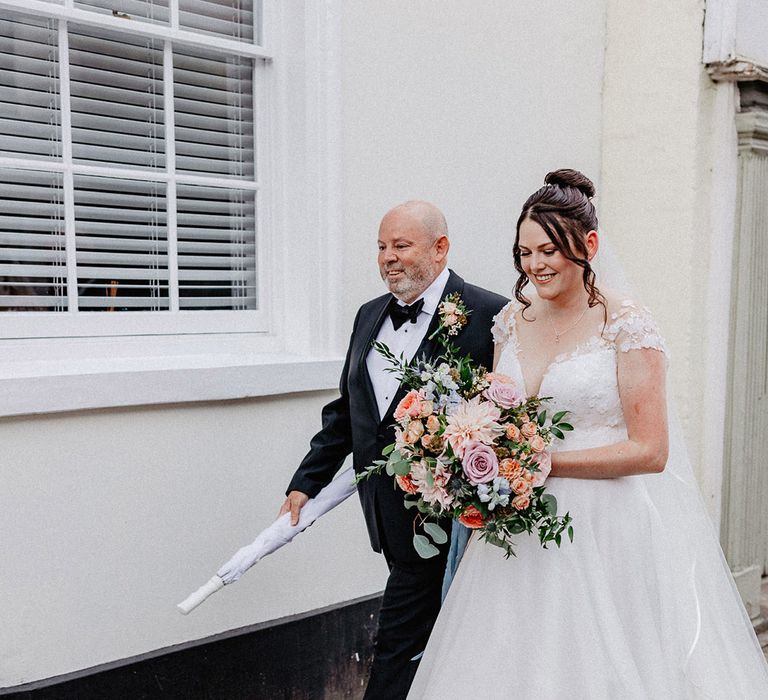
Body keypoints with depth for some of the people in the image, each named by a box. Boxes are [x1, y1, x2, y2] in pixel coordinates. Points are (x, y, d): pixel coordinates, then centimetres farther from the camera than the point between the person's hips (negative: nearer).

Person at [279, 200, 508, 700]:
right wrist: (306, 484, 13)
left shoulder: (489, 315, -11)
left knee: (399, 647, 2)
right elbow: (345, 411, 16)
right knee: (438, 642, 18)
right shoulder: (370, 316, 11)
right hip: (388, 511, 6)